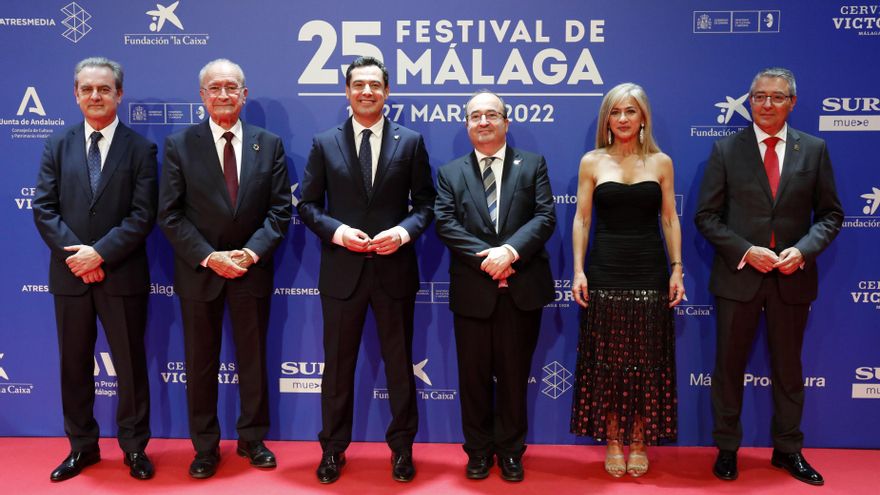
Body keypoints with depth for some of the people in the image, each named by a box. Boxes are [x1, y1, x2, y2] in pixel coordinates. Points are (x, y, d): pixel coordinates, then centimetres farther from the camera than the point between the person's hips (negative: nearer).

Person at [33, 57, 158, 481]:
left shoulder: (140, 149, -1)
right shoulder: (57, 145, 8)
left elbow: (143, 215, -9)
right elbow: (43, 208, 1)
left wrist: (100, 253, -17)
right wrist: (74, 254, -12)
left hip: (122, 275, -3)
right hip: (70, 274, 3)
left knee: (130, 364, 6)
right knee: (74, 365, 12)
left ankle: (134, 447, 21)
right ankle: (82, 446, 28)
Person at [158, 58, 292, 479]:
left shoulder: (269, 144, 3)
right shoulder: (179, 144, -1)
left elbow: (279, 211, 0)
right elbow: (170, 215, -5)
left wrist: (250, 253, -13)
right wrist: (208, 257, -15)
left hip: (252, 268, 1)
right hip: (199, 270, -1)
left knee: (253, 358, 12)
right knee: (201, 362, 9)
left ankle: (252, 439, 28)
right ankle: (205, 446, 24)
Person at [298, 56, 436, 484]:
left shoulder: (411, 142, 3)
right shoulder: (324, 143, 4)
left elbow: (425, 203, 3)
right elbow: (307, 205, 3)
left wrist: (404, 231, -15)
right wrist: (336, 230, -14)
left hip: (395, 269, 0)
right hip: (342, 270, 0)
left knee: (399, 363, 11)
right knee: (338, 364, 11)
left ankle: (402, 447, 28)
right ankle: (333, 449, 27)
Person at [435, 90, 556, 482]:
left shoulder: (532, 164, 7)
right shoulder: (450, 173, 8)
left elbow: (545, 217, -4)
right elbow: (445, 224, -4)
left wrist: (510, 251, -19)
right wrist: (484, 257, -17)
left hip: (522, 288, 0)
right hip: (472, 290, 1)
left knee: (514, 374, 9)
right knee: (474, 376, 9)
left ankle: (510, 450, 25)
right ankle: (478, 450, 25)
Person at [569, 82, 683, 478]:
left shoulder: (661, 162, 5)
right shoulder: (592, 162, 3)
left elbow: (670, 220, 6)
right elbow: (581, 219, 2)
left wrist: (677, 269, -2)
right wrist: (578, 270, -5)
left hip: (649, 274, 1)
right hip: (605, 273, 0)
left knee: (646, 360, 6)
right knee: (606, 360, 5)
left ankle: (639, 442, 20)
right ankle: (613, 441, 18)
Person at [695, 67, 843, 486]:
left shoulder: (814, 149, 3)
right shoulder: (726, 149, -2)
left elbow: (830, 214, 5)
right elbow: (706, 215, -3)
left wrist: (803, 249, -13)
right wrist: (745, 251, -15)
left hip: (792, 277, 2)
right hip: (739, 274, -1)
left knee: (788, 368, 14)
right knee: (729, 366, 8)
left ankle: (788, 450, 30)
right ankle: (727, 449, 23)